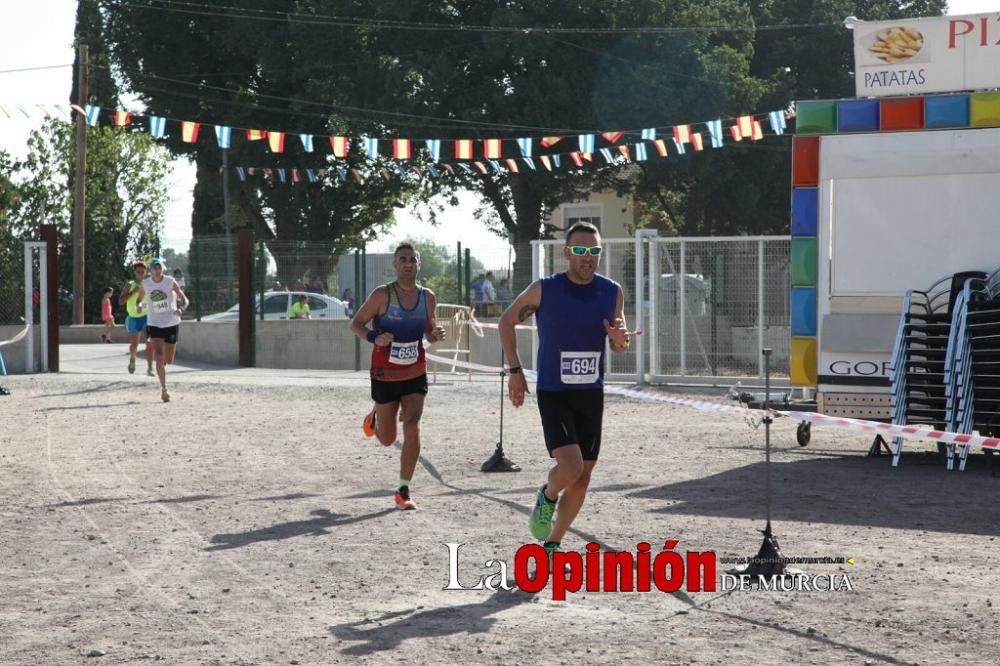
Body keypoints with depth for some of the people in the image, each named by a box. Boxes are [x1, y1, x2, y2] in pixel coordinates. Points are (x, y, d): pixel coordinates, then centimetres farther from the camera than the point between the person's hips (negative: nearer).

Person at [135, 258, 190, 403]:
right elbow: (140, 300, 13)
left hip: (171, 324, 1)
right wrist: (140, 305, -12)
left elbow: (185, 300, -4)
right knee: (159, 358, -17)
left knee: (168, 360, 11)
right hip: (154, 324, -1)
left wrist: (181, 309, -26)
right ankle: (164, 389, -13)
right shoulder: (145, 284, -1)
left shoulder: (170, 282, -6)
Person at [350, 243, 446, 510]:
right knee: (387, 439, 9)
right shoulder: (382, 295, -11)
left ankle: (404, 491, -4)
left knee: (412, 428, -14)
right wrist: (373, 337, -25)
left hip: (415, 375, 2)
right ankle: (374, 418, 47)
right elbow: (356, 323, -5)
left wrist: (435, 335, -10)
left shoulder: (427, 297, 1)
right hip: (385, 375, -2)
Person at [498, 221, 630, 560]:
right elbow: (507, 321, 4)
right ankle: (547, 497, 14)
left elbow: (619, 347, 10)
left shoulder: (612, 292, -1)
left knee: (583, 476, 7)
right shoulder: (544, 290, -10)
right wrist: (515, 371, -1)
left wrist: (620, 339, -15)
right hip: (553, 393, -4)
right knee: (570, 468, -21)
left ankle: (552, 545, 24)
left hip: (591, 393, 4)